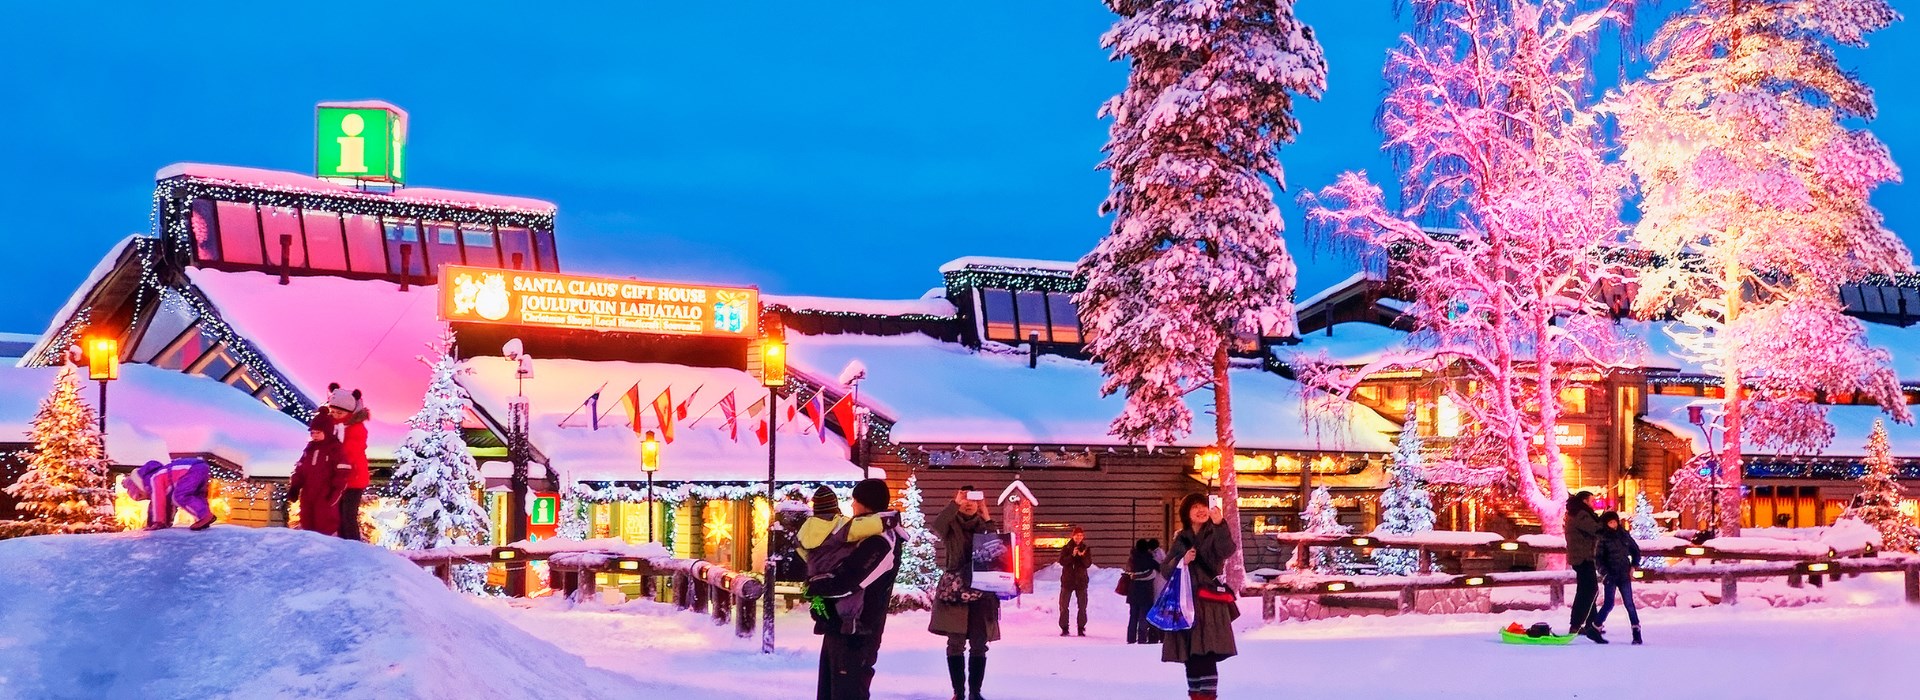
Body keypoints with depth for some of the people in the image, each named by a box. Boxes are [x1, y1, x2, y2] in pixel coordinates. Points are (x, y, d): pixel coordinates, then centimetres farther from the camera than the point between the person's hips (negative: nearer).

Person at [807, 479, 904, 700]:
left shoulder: (881, 543, -19)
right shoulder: (864, 535, 15)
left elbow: (843, 582, -26)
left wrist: (813, 585, -7)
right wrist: (817, 584, -2)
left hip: (854, 635, -11)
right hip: (838, 628, 11)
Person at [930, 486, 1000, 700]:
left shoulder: (984, 524, 10)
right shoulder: (950, 524, 3)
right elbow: (936, 527, -20)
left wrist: (987, 517, -9)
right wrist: (955, 503, -16)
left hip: (981, 592, 2)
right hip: (954, 591, -2)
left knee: (979, 644, 1)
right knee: (956, 643, -2)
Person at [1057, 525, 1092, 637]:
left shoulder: (1086, 549, 4)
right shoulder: (1066, 548, 1)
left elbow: (1088, 564, -5)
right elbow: (1062, 561, -10)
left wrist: (1082, 556, -23)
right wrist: (1072, 555, -22)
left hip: (1081, 581, 1)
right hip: (1067, 580, -1)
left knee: (1082, 606, 2)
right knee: (1063, 606, 0)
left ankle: (1081, 628, 11)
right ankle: (1064, 628, 8)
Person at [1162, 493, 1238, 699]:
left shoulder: (1215, 534, 2)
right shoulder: (1181, 540, 13)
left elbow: (1227, 550, -21)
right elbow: (1165, 569, 12)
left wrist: (1219, 525, -37)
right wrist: (1182, 561, -9)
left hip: (1210, 603, -4)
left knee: (1207, 653, -13)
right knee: (1190, 654, 6)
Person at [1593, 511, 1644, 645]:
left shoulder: (1624, 535, 6)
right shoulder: (1603, 538, -4)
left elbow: (1635, 550, 17)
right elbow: (1598, 558, -5)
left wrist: (1633, 566, 6)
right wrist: (1604, 573, -16)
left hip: (1624, 575, 2)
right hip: (1611, 576, -2)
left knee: (1629, 603, -2)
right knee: (1608, 604, -5)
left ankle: (1636, 631, 0)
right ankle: (1595, 626, 13)